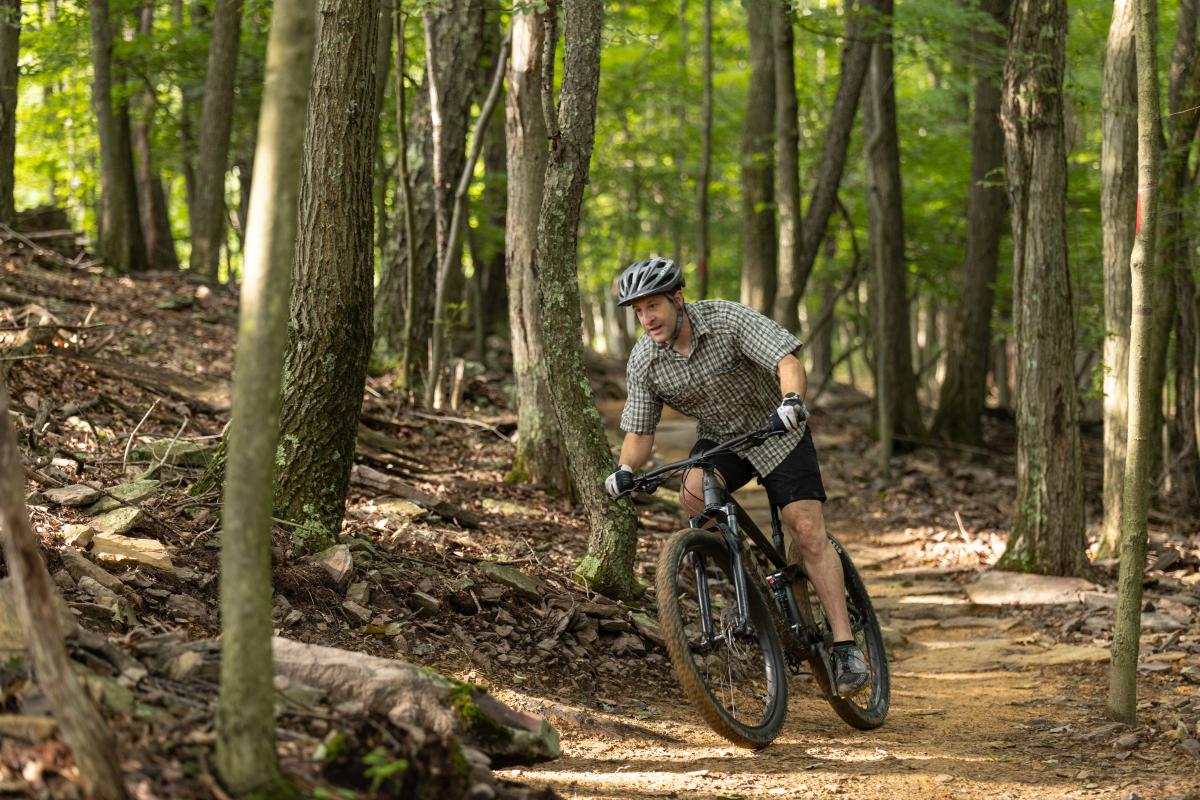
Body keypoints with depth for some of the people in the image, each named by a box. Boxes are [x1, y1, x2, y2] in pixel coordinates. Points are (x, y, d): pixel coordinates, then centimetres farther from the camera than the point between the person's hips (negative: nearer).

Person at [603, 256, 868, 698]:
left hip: (776, 432, -3)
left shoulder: (728, 320, -25)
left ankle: (845, 645, -10)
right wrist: (626, 470, -27)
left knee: (808, 532, -14)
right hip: (718, 438, 3)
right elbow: (639, 430, -7)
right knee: (692, 495, -29)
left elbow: (787, 362, -34)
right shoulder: (643, 362, -13)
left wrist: (792, 400, -55)